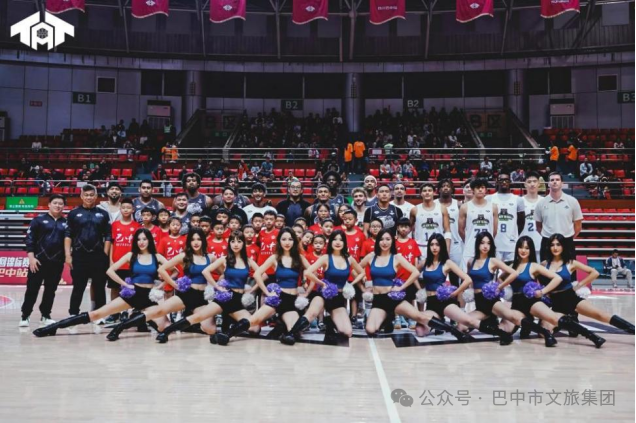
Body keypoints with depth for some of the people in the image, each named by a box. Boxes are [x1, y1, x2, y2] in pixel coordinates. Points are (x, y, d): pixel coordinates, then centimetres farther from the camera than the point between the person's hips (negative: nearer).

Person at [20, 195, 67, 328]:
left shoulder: (66, 223, 7)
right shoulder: (39, 220, 1)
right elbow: (29, 239, -2)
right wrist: (31, 257, -10)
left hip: (57, 262, 3)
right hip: (39, 260, -2)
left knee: (51, 290, 9)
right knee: (32, 289, -1)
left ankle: (45, 315, 20)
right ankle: (25, 316, 7)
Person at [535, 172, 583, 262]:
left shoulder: (572, 201, -2)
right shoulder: (541, 203, 1)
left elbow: (578, 225, 5)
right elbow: (538, 226, 11)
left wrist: (569, 238, 6)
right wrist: (547, 237, 9)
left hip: (567, 243, -1)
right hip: (547, 244, 1)